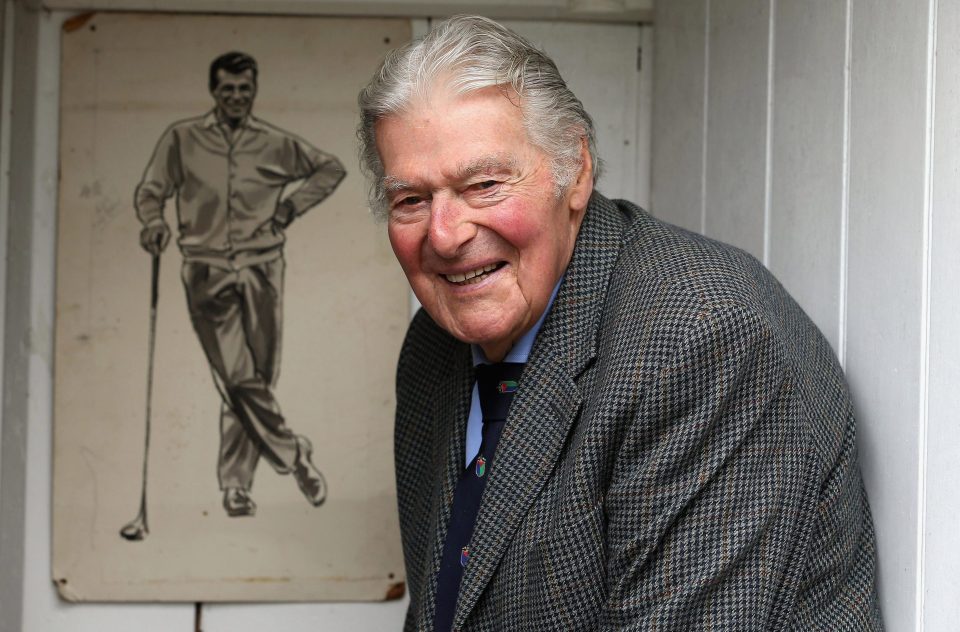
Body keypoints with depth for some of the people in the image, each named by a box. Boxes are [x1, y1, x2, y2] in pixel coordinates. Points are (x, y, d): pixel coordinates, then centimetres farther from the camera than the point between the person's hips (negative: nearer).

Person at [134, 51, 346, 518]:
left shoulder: (274, 144, 8)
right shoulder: (182, 139, 5)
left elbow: (331, 168, 22)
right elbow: (150, 191, 6)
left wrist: (294, 205, 9)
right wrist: (154, 222, -16)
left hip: (261, 270, 1)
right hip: (207, 272, -1)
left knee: (257, 379, 0)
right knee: (238, 378, -10)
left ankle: (235, 483, 11)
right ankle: (292, 455, 6)